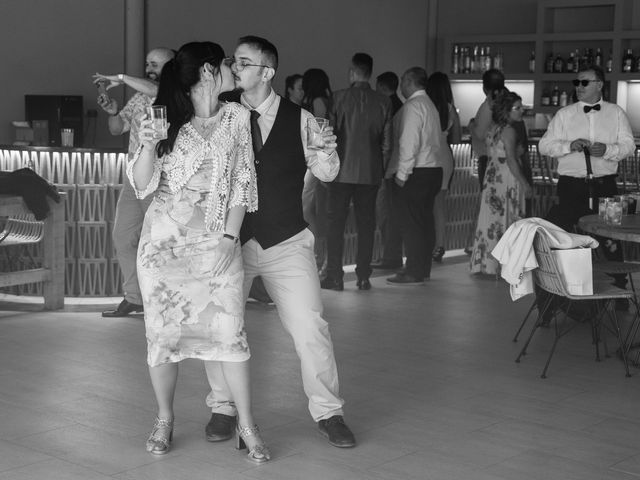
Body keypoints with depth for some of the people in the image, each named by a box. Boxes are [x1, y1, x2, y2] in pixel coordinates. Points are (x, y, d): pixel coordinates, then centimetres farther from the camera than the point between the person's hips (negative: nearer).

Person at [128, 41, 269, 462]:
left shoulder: (237, 117, 5)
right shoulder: (167, 119, 0)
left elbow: (243, 182, 5)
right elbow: (142, 185, -3)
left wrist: (230, 236, -4)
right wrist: (148, 146, -21)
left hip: (218, 242, 1)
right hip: (164, 242, -1)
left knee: (230, 330, -4)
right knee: (162, 332, 4)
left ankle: (247, 426, 7)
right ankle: (165, 420, 23)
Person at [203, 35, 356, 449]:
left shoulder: (299, 119, -2)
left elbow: (326, 174, 0)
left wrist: (327, 151, -23)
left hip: (286, 243, -1)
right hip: (230, 240, 1)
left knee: (311, 328, -4)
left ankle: (328, 411, 13)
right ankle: (223, 408, 22)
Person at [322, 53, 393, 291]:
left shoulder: (340, 97, -6)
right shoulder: (383, 102, 2)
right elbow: (387, 141, 3)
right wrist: (381, 169, 13)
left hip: (342, 171, -2)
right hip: (370, 172, 2)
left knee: (336, 223, 4)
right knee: (366, 224, 8)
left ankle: (334, 277, 3)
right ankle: (363, 277, 9)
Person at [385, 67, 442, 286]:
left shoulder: (413, 106, -13)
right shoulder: (430, 105, 17)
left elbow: (409, 142, -20)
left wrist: (402, 173, -18)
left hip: (415, 172, -10)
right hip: (433, 168, 10)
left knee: (411, 222, -7)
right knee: (424, 220, 13)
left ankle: (414, 273, -6)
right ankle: (423, 269, 20)